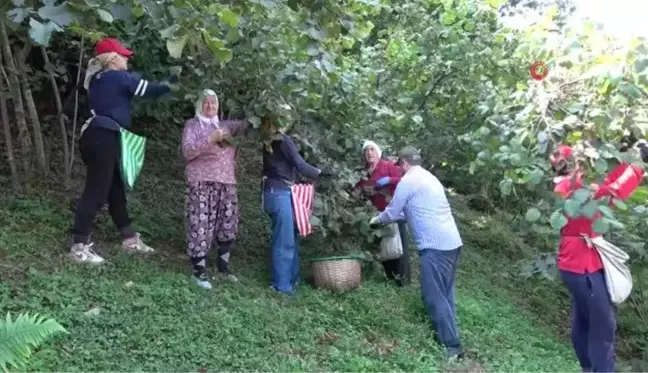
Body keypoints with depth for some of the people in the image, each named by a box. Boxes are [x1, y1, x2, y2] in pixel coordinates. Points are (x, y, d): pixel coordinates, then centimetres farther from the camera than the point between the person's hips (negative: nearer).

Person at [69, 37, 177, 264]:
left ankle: (130, 239, 23)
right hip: (103, 139, -9)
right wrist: (174, 82, 13)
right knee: (96, 192, -6)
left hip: (96, 137, 9)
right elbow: (152, 90, -2)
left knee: (115, 190, 14)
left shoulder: (97, 80, 18)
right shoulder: (120, 78, -5)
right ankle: (79, 246, -3)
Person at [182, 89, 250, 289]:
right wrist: (210, 139, -16)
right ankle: (199, 270, -1)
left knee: (228, 225, 9)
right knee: (200, 225, -9)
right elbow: (187, 151, -8)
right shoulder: (193, 124, 4)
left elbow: (245, 124, 20)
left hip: (226, 183, 6)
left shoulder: (225, 125, 18)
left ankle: (223, 266, 24)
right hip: (202, 183, -5)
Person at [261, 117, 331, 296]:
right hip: (279, 193, -9)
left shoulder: (268, 143, 14)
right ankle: (282, 285, -2)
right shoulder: (283, 140, -9)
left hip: (275, 192, 9)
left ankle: (293, 278, 22)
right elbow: (300, 165, -10)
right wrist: (320, 172, 4)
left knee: (292, 236, 15)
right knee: (285, 241, -6)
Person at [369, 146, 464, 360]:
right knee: (444, 294, 16)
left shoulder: (407, 181, -5)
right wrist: (398, 217, 37)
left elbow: (392, 213, 3)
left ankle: (452, 347, -1)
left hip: (434, 246, -9)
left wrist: (377, 220, 21)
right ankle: (447, 338, 23)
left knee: (435, 297, -3)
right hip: (452, 242, 9)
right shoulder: (430, 178, 22)